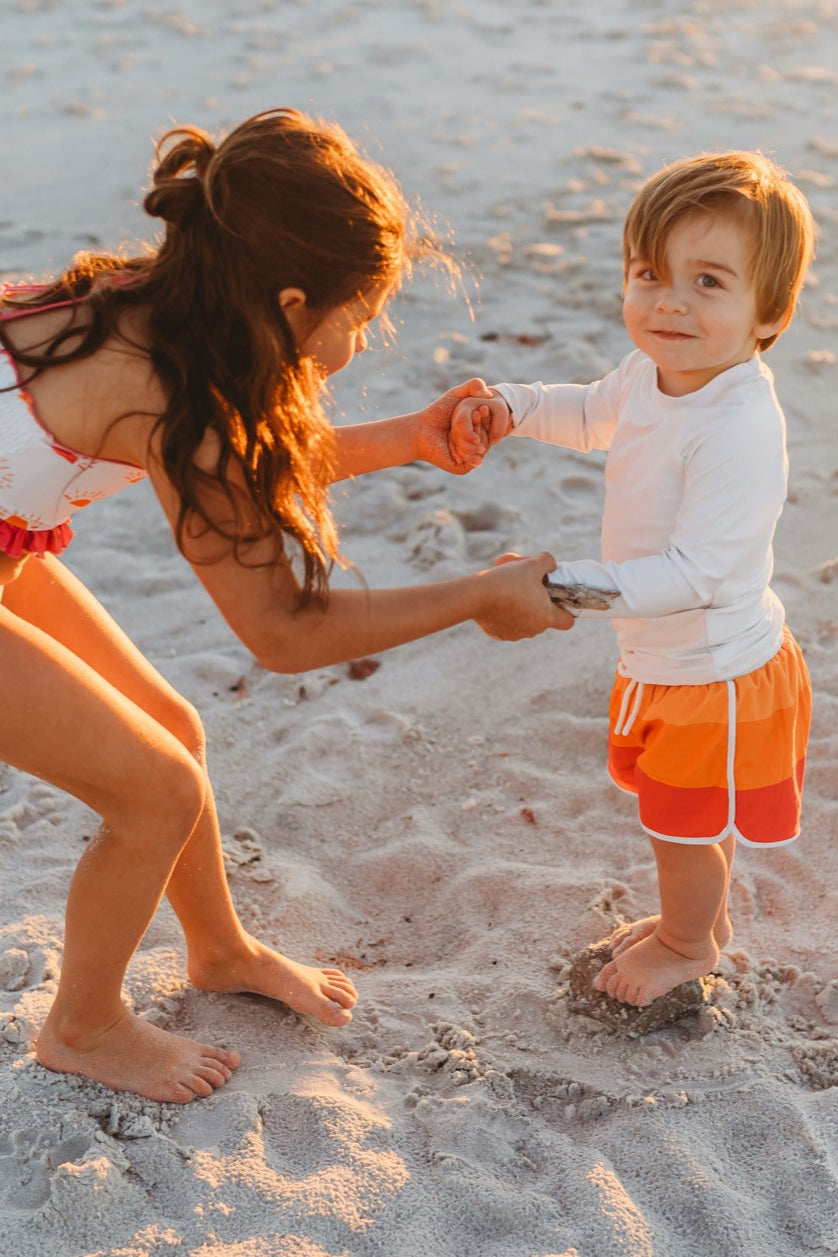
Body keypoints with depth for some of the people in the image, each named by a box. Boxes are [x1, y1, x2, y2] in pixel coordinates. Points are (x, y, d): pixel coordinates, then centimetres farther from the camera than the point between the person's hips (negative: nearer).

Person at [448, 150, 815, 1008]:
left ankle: (685, 945, 45)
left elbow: (693, 572, -38)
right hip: (666, 658, 8)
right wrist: (507, 410, 1)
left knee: (684, 824, 16)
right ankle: (706, 918, 56)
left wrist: (562, 587, -42)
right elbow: (594, 412, 17)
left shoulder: (739, 428, -35)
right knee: (690, 815, 30)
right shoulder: (656, 372, -7)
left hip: (713, 676, -8)